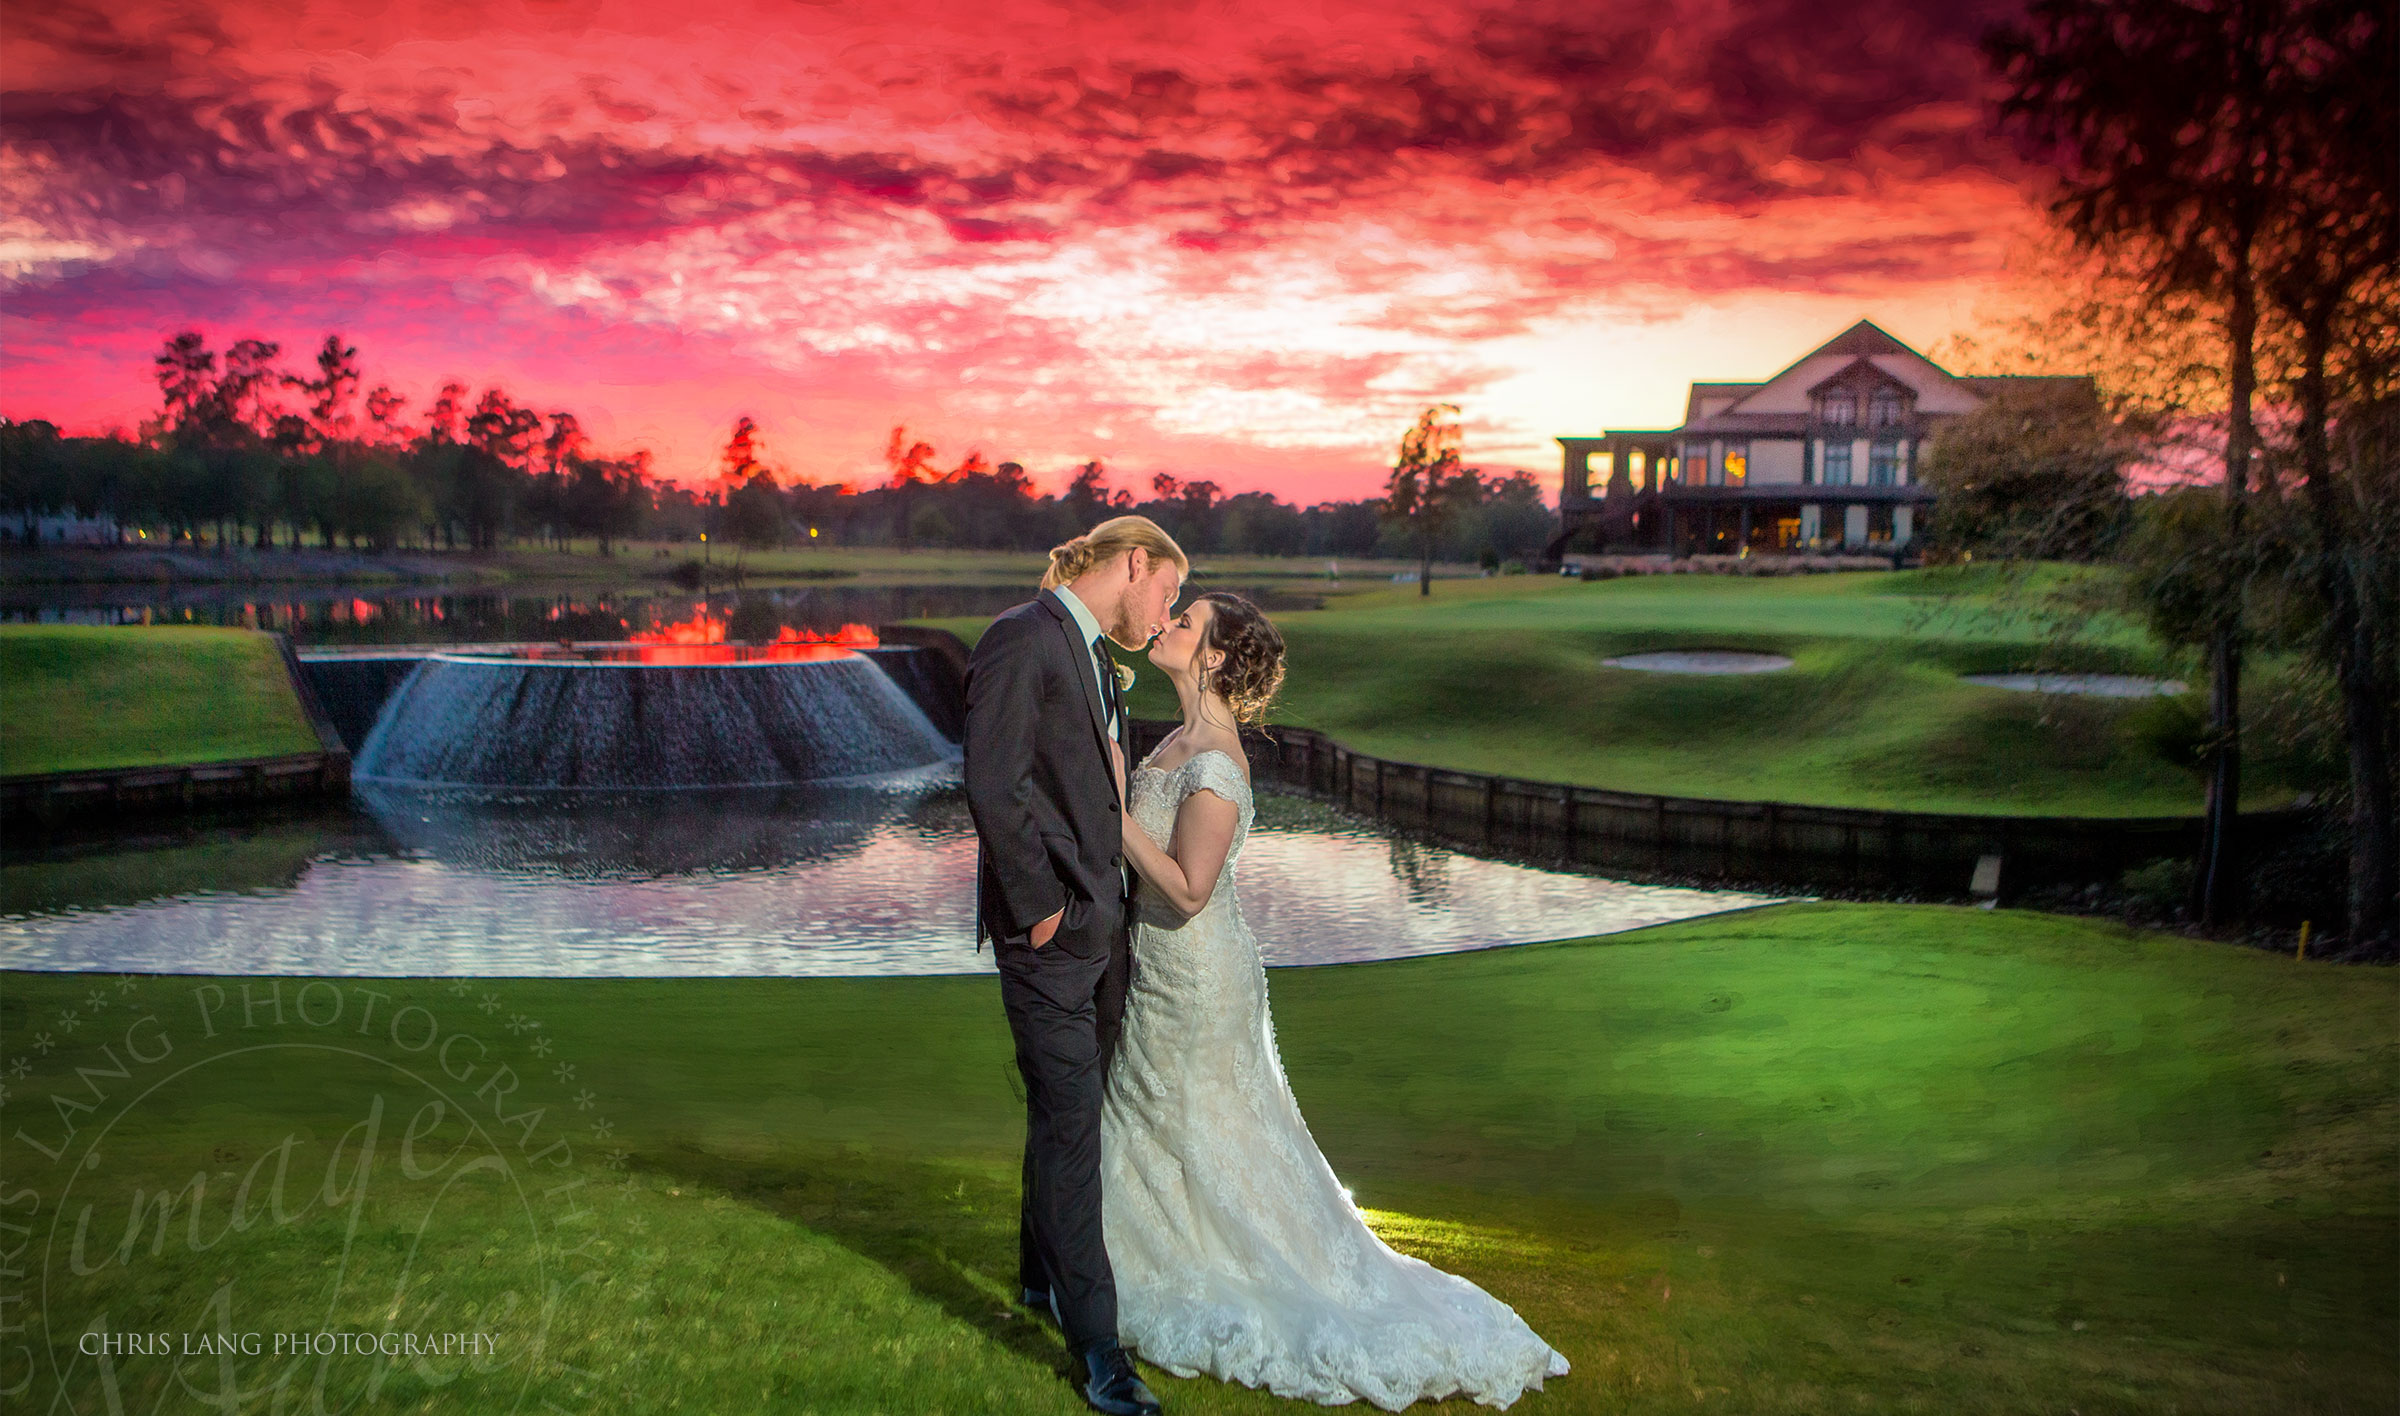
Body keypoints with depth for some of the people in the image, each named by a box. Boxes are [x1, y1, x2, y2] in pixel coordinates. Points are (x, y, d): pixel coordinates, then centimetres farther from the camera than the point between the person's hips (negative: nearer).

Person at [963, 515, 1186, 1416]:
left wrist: (1112, 893, 11)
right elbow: (994, 785, -21)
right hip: (1048, 932, -9)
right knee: (1069, 1123, -5)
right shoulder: (1022, 641, -14)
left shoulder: (1093, 657, 16)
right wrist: (1040, 906, -17)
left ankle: (1045, 1274, 34)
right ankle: (1094, 1340, 0)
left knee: (1072, 1112, 17)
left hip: (1101, 925, 9)